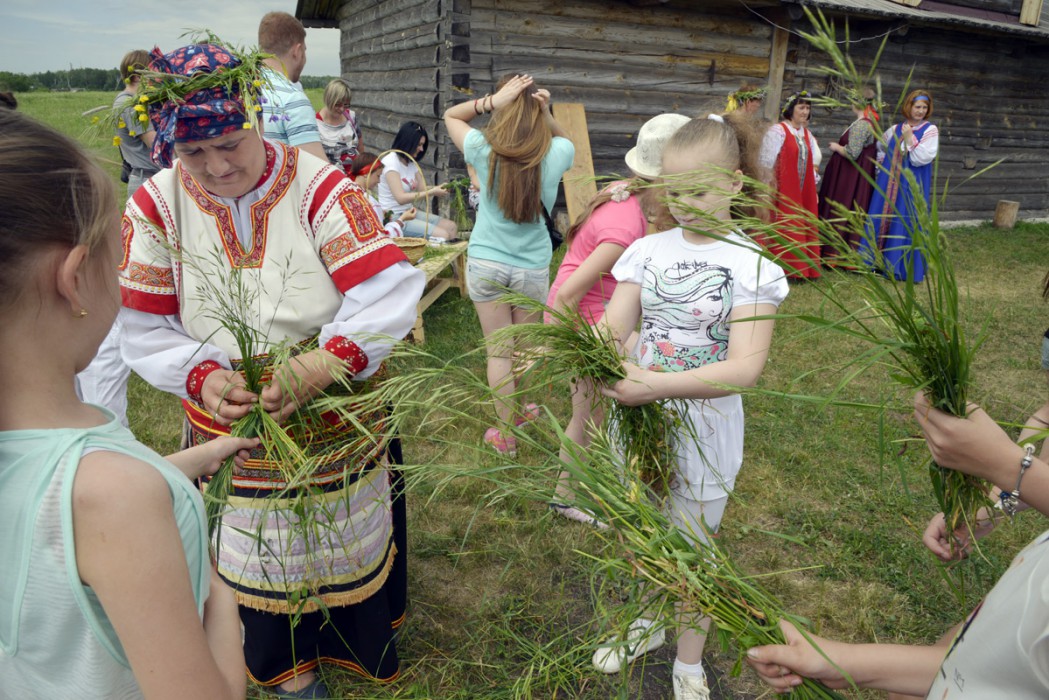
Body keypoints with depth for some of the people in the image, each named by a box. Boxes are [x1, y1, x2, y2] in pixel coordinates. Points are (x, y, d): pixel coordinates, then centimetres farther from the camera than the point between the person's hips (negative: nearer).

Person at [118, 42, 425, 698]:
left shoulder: (319, 186, -16)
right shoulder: (157, 207, -8)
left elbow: (391, 293, -25)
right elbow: (146, 331, -5)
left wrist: (324, 362, -38)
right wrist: (203, 377, -24)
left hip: (341, 416, -1)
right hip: (234, 425, 2)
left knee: (350, 539, 20)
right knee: (265, 553, 19)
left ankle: (361, 639, 52)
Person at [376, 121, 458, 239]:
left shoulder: (412, 162, 12)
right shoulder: (391, 162, -14)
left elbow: (421, 189, 8)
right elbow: (401, 198, -24)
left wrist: (437, 188, -13)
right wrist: (432, 192, -26)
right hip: (393, 217, -9)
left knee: (452, 227, -3)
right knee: (443, 235, -20)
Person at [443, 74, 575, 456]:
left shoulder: (484, 150, -13)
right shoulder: (556, 154, -11)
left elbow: (450, 115, 6)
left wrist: (490, 101, -11)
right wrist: (546, 114, -6)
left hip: (485, 263, -1)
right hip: (532, 267, 1)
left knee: (498, 352, 9)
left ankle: (506, 433, 22)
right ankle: (520, 410, 42)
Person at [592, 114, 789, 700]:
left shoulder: (751, 265, -15)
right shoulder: (649, 250, -2)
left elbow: (745, 367, -24)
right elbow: (611, 329, -7)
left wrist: (657, 385, -36)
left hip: (704, 427, -4)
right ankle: (649, 623, 51)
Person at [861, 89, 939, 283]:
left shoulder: (930, 130, -3)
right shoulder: (895, 129, 9)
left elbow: (922, 158, -13)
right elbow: (881, 147, 26)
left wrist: (910, 138, -16)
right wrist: (882, 166, 14)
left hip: (912, 186, -4)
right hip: (889, 183, 4)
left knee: (906, 222, -4)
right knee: (882, 218, 6)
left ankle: (902, 267, 3)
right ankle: (879, 260, 16)